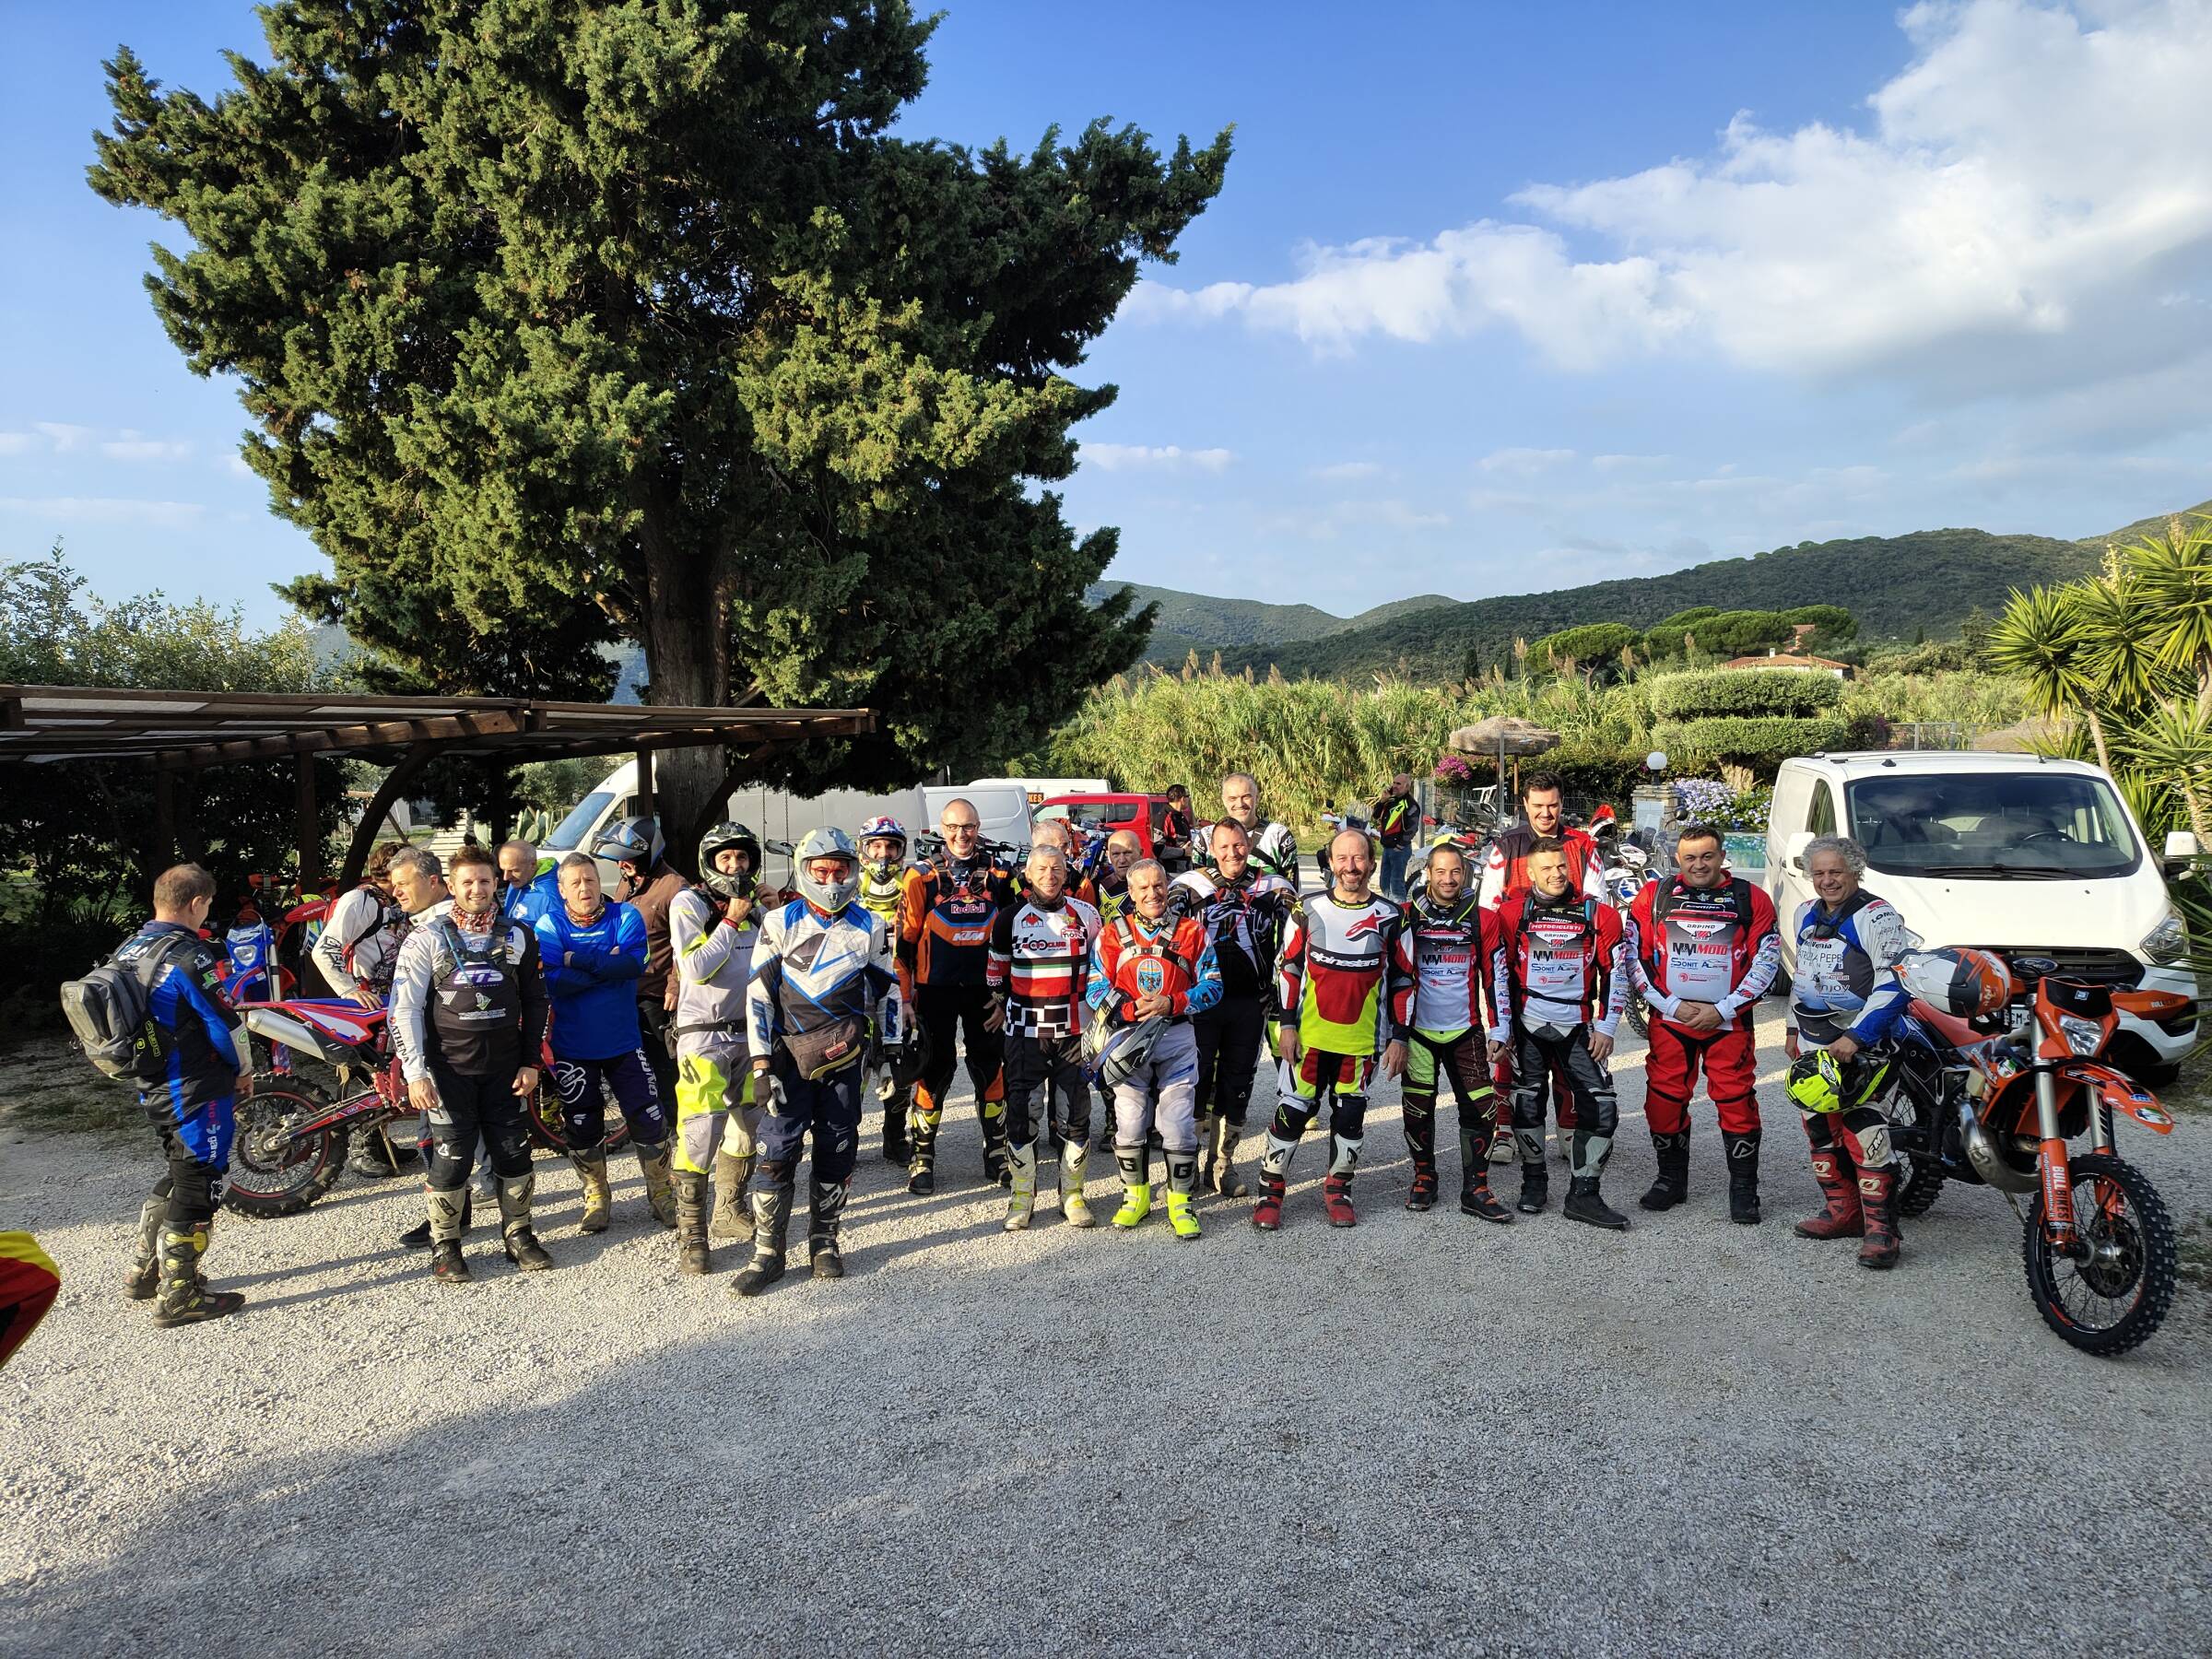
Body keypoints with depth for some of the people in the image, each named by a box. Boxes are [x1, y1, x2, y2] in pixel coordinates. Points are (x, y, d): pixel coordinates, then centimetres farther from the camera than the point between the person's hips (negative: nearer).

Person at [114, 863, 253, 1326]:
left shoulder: (127, 952, 7)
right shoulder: (189, 957, -21)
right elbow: (225, 1024, -18)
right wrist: (243, 1070, -1)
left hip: (153, 1090, 9)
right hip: (199, 1092, -9)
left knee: (177, 1177, 24)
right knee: (197, 1188, 0)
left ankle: (146, 1271, 31)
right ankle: (178, 1296, 7)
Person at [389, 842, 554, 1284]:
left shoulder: (518, 936, 7)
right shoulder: (427, 938, -2)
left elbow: (536, 1001, 13)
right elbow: (404, 1007, -4)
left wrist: (531, 1061, 6)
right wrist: (414, 1072, -10)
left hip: (505, 1067, 3)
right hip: (450, 1067, -3)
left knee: (514, 1151, 6)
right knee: (452, 1156, -1)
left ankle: (518, 1235, 21)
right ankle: (445, 1246, 15)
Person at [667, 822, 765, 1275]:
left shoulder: (754, 910, 11)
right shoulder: (688, 905, -7)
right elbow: (696, 969, -19)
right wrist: (731, 921, -15)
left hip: (748, 1033, 7)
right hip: (703, 1035, -7)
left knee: (746, 1127, 15)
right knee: (701, 1133, -12)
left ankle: (731, 1211, 32)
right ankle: (691, 1235, -4)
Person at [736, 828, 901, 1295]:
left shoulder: (870, 928, 4)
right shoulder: (780, 923, -1)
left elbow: (887, 990, 12)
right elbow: (759, 994, -3)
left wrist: (891, 1050, 10)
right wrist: (761, 1063, -8)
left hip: (844, 1056, 2)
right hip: (789, 1054, -1)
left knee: (836, 1151, 7)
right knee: (777, 1151, -5)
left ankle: (824, 1242, 21)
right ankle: (768, 1252, 4)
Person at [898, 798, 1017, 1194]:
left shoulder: (998, 876, 5)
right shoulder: (923, 878, -2)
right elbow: (905, 938, -2)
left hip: (985, 990, 2)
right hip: (936, 990, -2)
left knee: (990, 1069, 7)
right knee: (935, 1071, 1)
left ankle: (998, 1154, 20)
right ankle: (922, 1159, 11)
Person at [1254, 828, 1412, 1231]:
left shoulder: (1391, 918, 0)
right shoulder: (1307, 911, -1)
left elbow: (1402, 981, 4)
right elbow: (1287, 968, 2)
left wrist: (1398, 1037, 1)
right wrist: (1286, 1024, -3)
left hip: (1361, 1040, 1)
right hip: (1309, 1035, -1)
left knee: (1350, 1115, 9)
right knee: (1293, 1110, -1)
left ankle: (1338, 1189, 26)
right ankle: (1270, 1190, 11)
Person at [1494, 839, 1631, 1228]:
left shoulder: (1599, 914, 1)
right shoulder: (1513, 913, -1)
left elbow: (1616, 973, 4)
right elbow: (1500, 970, 2)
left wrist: (1605, 1028, 1)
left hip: (1579, 1028, 1)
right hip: (1527, 1026, -1)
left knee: (1602, 1107, -5)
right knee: (1526, 1105, 3)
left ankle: (1583, 1195, 5)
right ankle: (1534, 1181, 22)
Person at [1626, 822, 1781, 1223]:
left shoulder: (1751, 900, 1)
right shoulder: (1653, 897, 3)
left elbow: (1766, 962, 0)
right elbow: (1635, 957, 2)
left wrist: (1723, 1010, -8)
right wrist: (1672, 1005, -7)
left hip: (1729, 1021, -1)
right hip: (1669, 1020, 2)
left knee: (1736, 1101, -2)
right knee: (1664, 1099, 5)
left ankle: (1743, 1190, 11)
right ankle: (1671, 1180, 22)